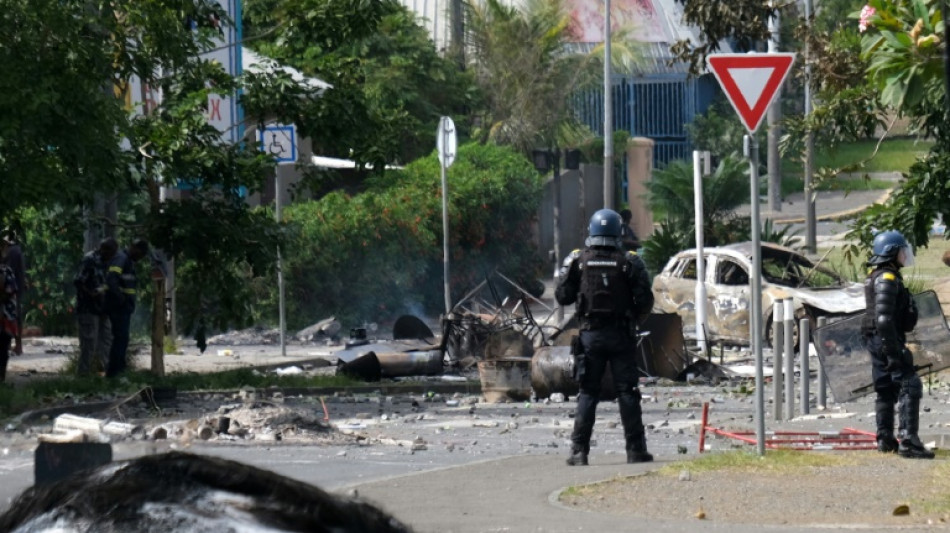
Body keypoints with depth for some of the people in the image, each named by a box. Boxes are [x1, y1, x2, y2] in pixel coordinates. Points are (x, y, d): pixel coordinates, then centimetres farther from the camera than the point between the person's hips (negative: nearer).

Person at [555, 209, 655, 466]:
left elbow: (562, 297, -1)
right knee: (627, 392, 5)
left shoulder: (577, 260, -2)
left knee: (587, 393, 5)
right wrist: (635, 317, 15)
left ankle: (579, 451, -1)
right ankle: (635, 449, 4)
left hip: (590, 335, 1)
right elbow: (645, 300, -5)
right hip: (620, 335, -1)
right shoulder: (630, 262, -4)